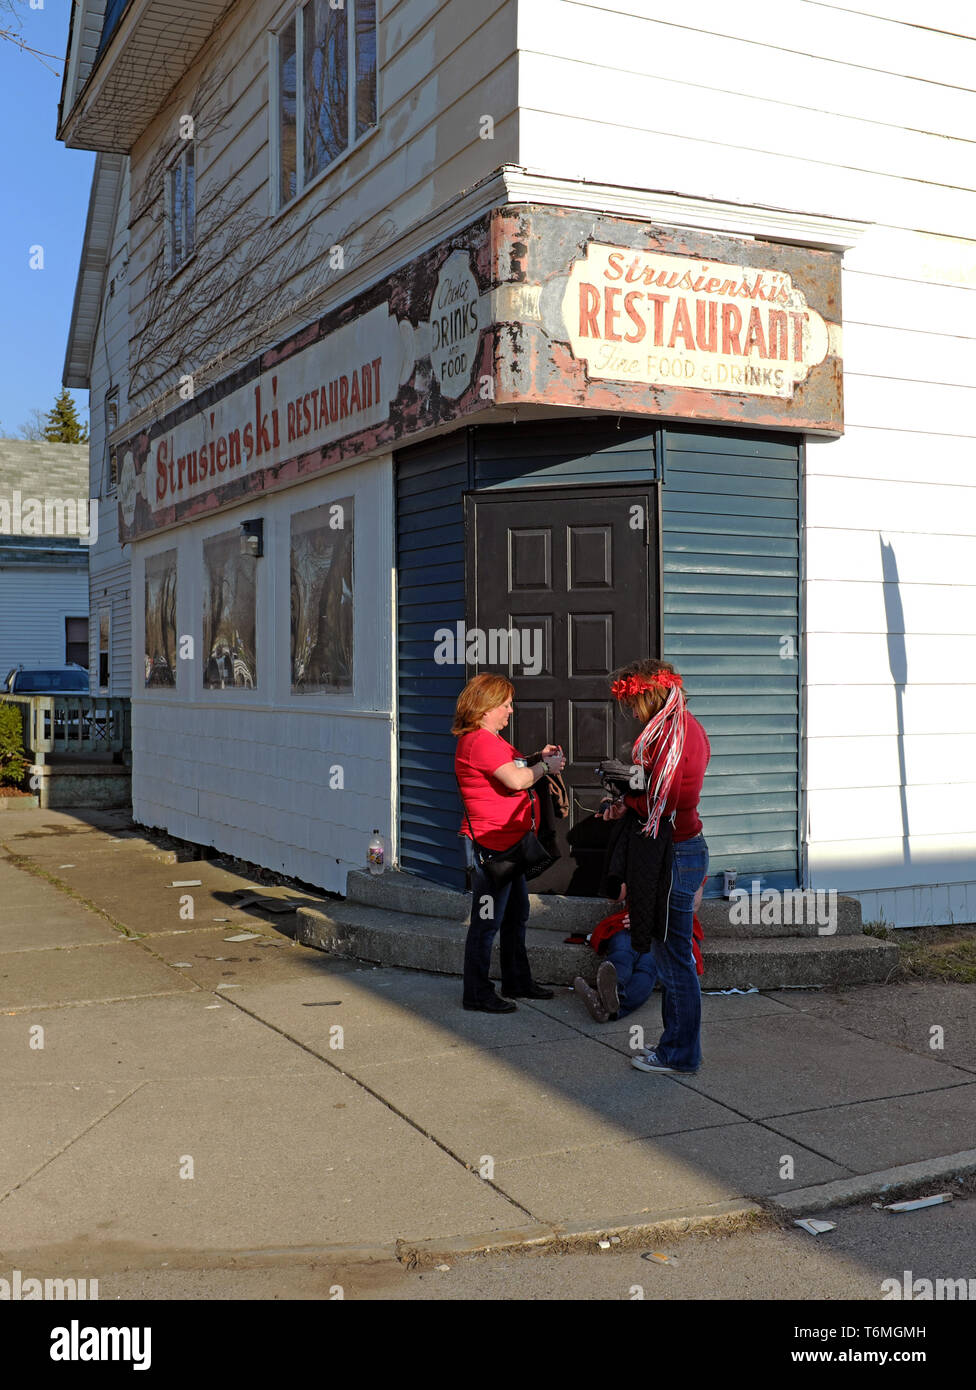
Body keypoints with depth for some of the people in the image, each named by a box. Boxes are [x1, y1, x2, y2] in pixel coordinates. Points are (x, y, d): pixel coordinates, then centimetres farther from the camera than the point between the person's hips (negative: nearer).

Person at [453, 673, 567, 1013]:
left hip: (510, 842, 11)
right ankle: (477, 994, 6)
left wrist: (538, 758, 8)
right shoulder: (479, 740, -18)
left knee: (516, 917, 19)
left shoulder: (492, 740, 18)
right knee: (487, 921, -3)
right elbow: (515, 780, -25)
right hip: (490, 844, -11)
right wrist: (546, 766, -9)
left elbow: (515, 772, 23)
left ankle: (517, 981, 32)